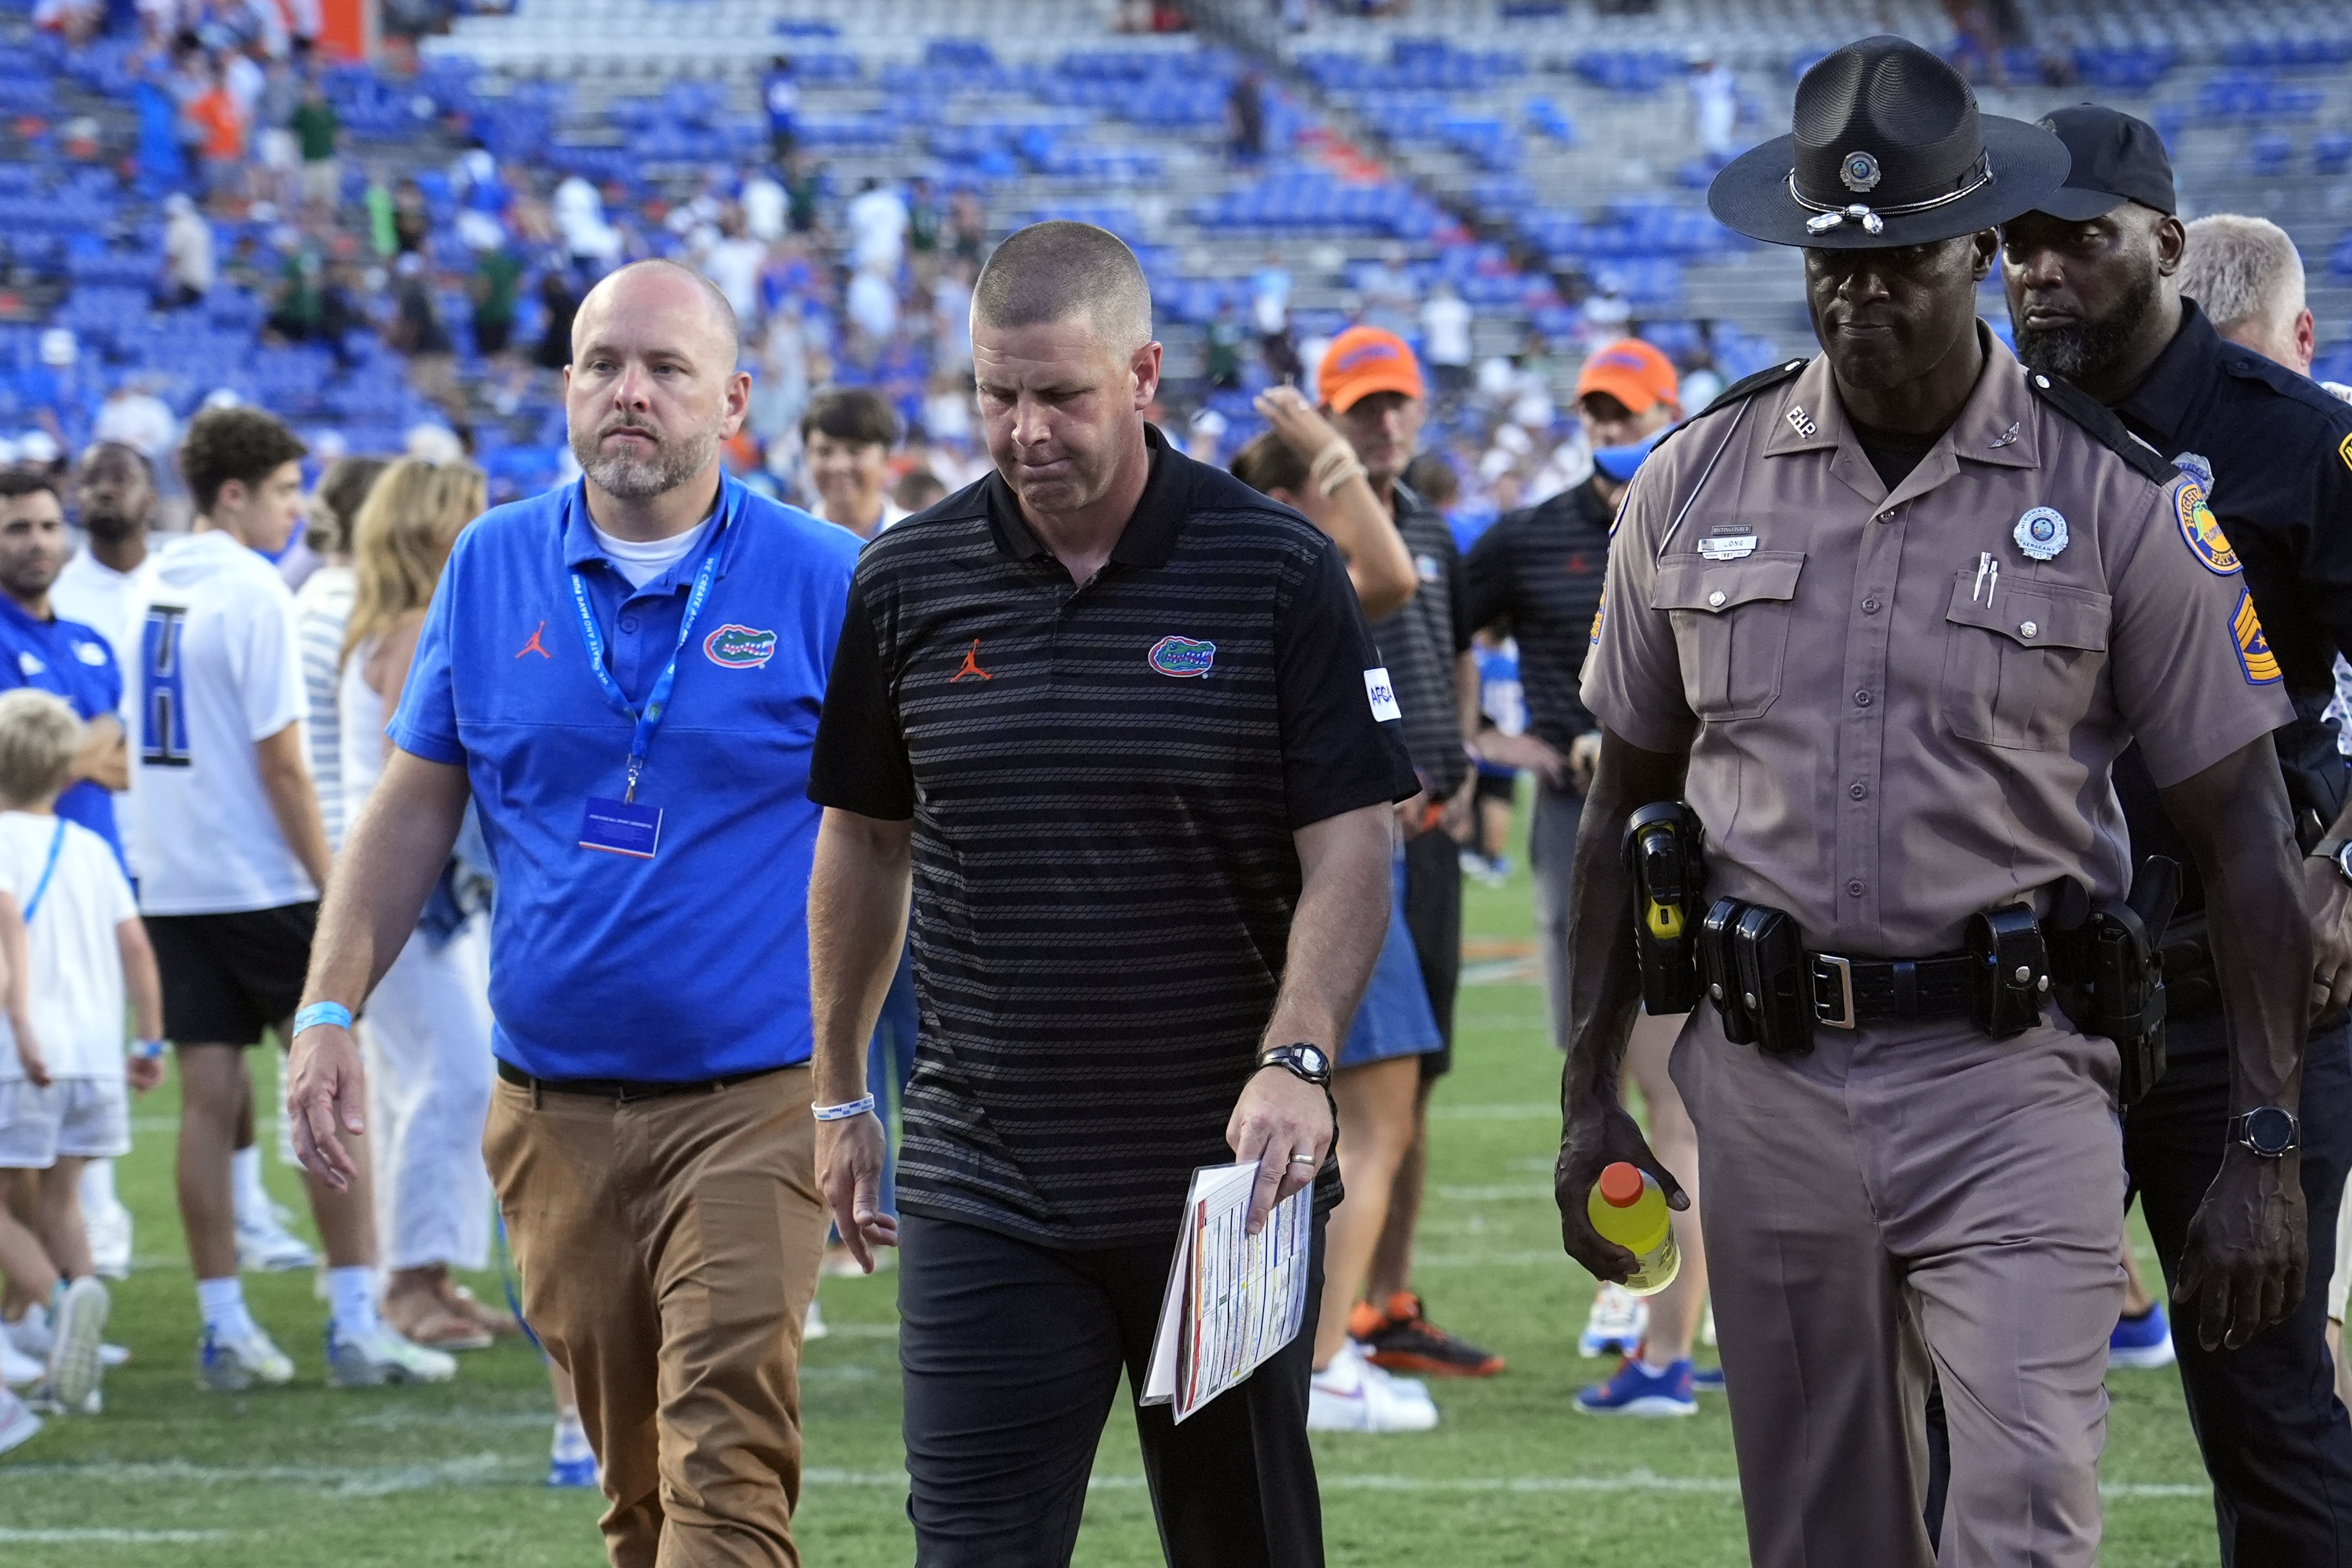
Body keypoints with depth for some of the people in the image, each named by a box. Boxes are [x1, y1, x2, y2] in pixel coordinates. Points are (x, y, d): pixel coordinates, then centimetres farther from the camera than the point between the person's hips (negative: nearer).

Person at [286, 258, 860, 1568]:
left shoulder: (825, 583, -3)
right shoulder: (493, 570, 7)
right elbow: (416, 810, 14)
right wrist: (331, 1014, 5)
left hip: (751, 1101, -4)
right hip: (555, 1105, 4)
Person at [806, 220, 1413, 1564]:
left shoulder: (1280, 576, -4)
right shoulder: (908, 584, 3)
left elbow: (1349, 849, -7)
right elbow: (862, 846, 15)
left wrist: (1295, 1062, -22)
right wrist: (839, 1096, 18)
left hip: (1227, 1174, -1)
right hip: (982, 1184, 1)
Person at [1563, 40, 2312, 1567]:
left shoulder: (2118, 501, -3)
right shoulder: (1696, 483, 6)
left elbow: (2244, 836, 0)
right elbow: (1626, 804, 14)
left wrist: (2269, 1149, -6)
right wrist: (1590, 1099, 11)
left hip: (2012, 1090, -3)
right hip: (1768, 1082, 3)